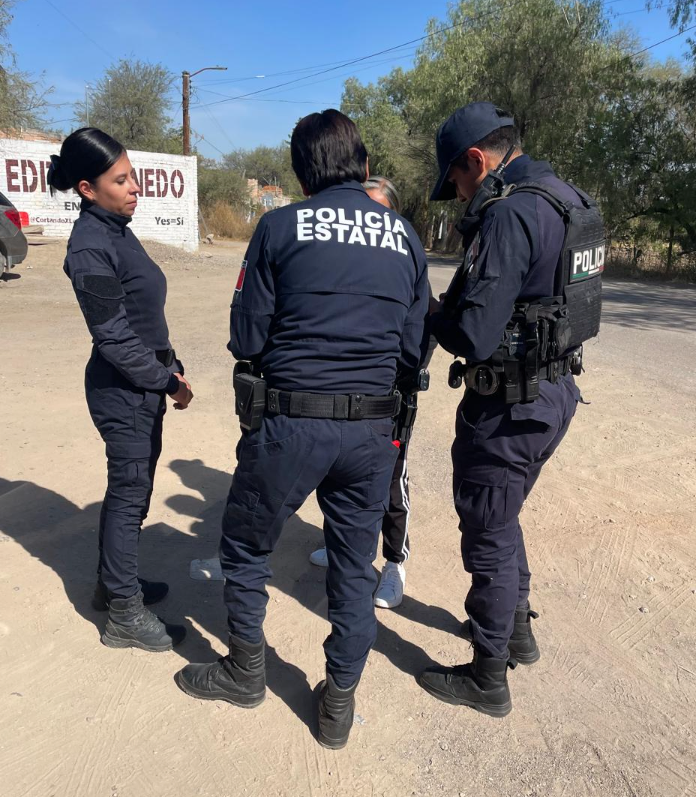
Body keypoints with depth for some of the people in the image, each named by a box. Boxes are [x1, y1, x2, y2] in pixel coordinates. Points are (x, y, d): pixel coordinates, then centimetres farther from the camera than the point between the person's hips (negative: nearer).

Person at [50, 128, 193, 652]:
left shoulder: (117, 230, 10)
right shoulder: (90, 247, -18)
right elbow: (113, 336, -20)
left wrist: (171, 367, 12)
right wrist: (165, 379, -13)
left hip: (144, 386, 9)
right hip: (123, 391, -9)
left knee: (131, 487, 18)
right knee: (130, 491, 1)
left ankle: (115, 582, 37)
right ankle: (124, 615, 17)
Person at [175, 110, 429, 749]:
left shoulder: (281, 227, -4)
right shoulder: (405, 236, 6)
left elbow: (246, 339, -4)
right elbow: (414, 350, 5)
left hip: (288, 423, -3)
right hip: (372, 429, 4)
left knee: (246, 547, 20)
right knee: (354, 566, 18)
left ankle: (245, 673, 38)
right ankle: (340, 703, 32)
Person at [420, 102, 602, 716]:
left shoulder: (508, 214, -22)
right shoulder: (569, 201, 9)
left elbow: (475, 337, -26)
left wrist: (432, 313, -6)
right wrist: (455, 306, 8)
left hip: (509, 407, -9)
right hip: (556, 391, 10)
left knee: (489, 537, 6)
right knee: (502, 518, 26)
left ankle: (487, 679, 25)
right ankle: (516, 627, 44)